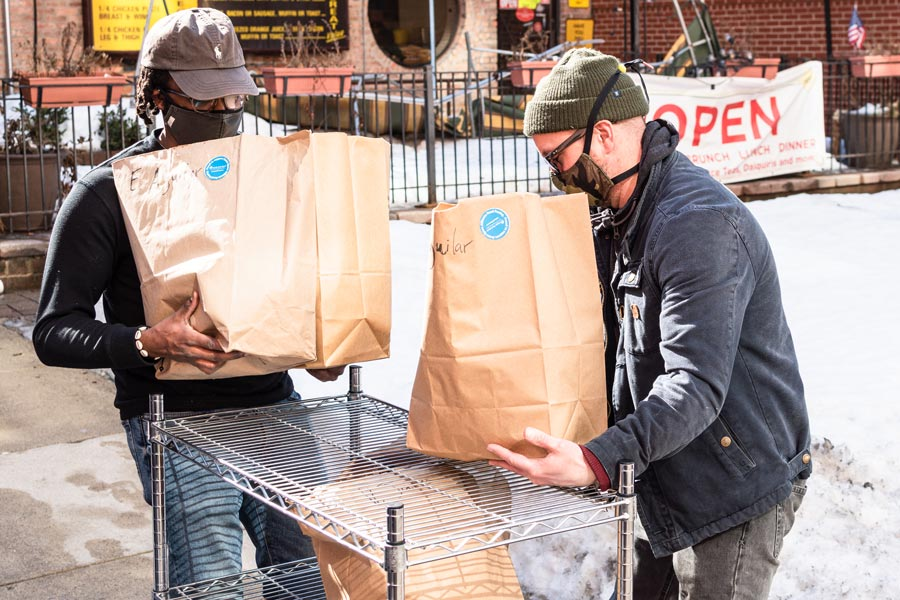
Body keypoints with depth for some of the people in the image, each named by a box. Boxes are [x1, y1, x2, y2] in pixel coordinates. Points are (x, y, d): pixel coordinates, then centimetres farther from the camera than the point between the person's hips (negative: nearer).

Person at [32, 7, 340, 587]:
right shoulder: (108, 193, -4)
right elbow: (54, 331, -7)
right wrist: (148, 342, -24)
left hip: (274, 403, 5)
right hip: (177, 418, -4)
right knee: (212, 584, -12)